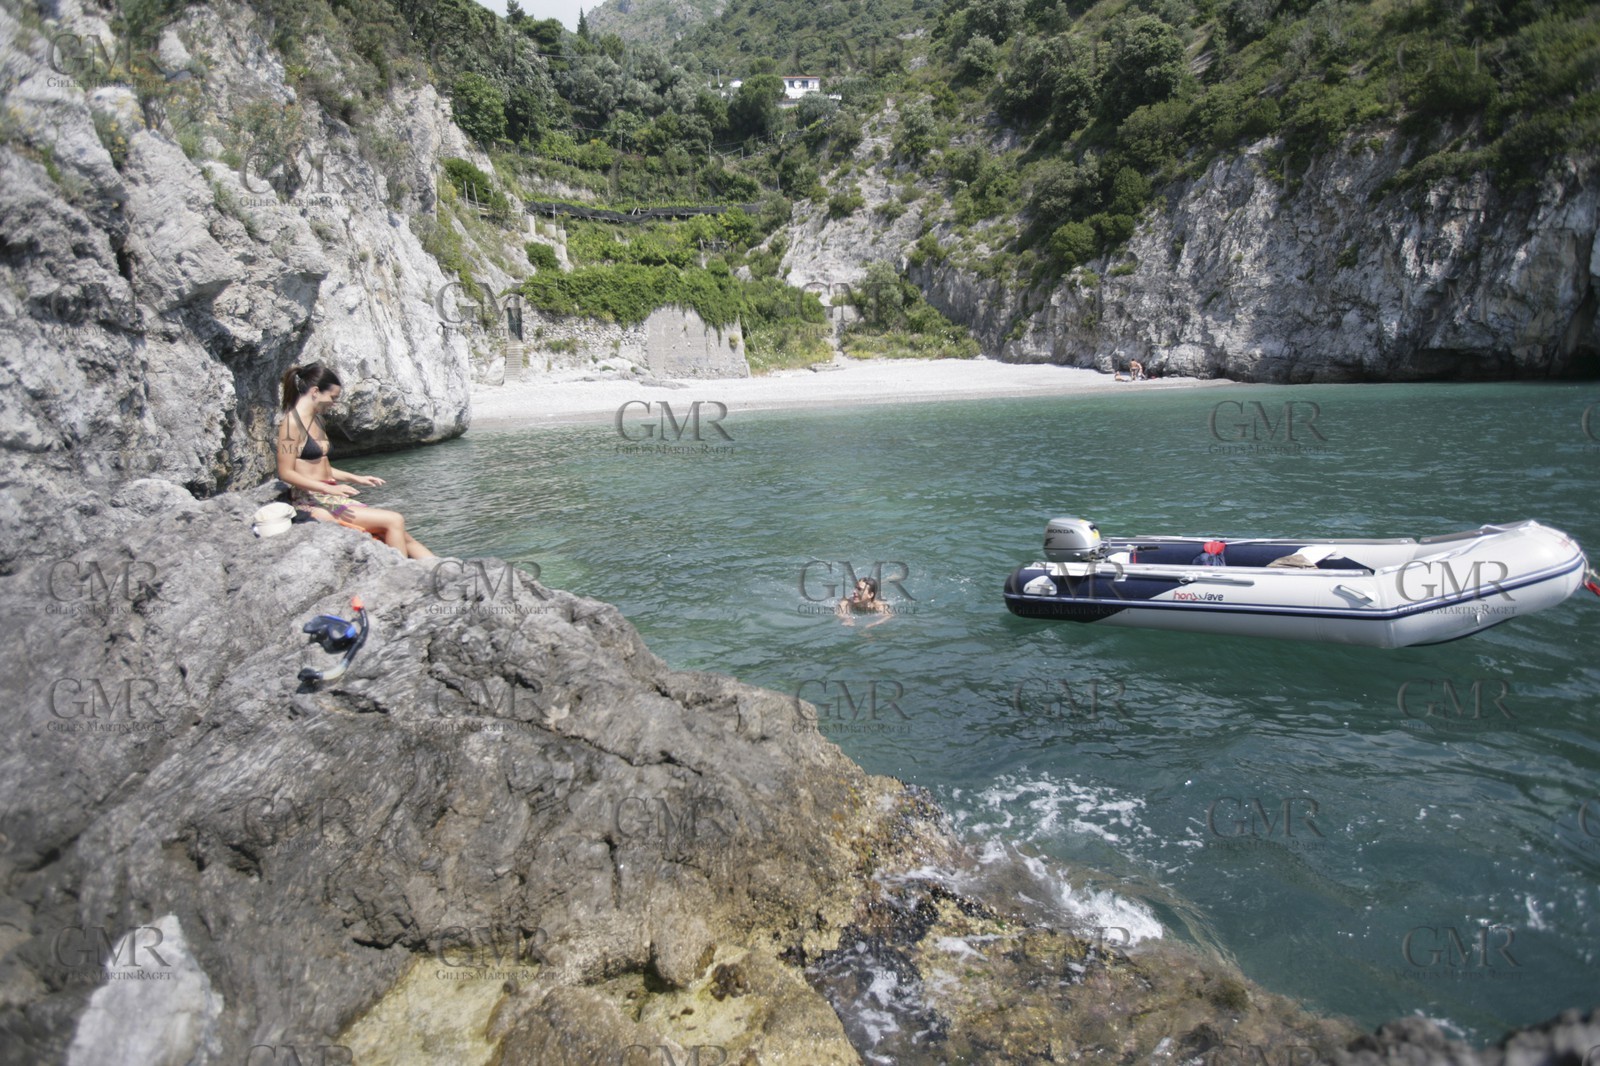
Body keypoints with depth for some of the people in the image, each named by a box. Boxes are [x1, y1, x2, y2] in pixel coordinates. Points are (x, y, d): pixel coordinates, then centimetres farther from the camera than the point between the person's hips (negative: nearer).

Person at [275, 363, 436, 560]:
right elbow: (286, 473, -16)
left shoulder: (316, 419, 15)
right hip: (312, 501, -9)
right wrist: (329, 488, -21)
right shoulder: (291, 423, -12)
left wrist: (355, 478, 14)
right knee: (394, 521, -19)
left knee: (404, 537, -2)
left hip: (329, 496, 9)